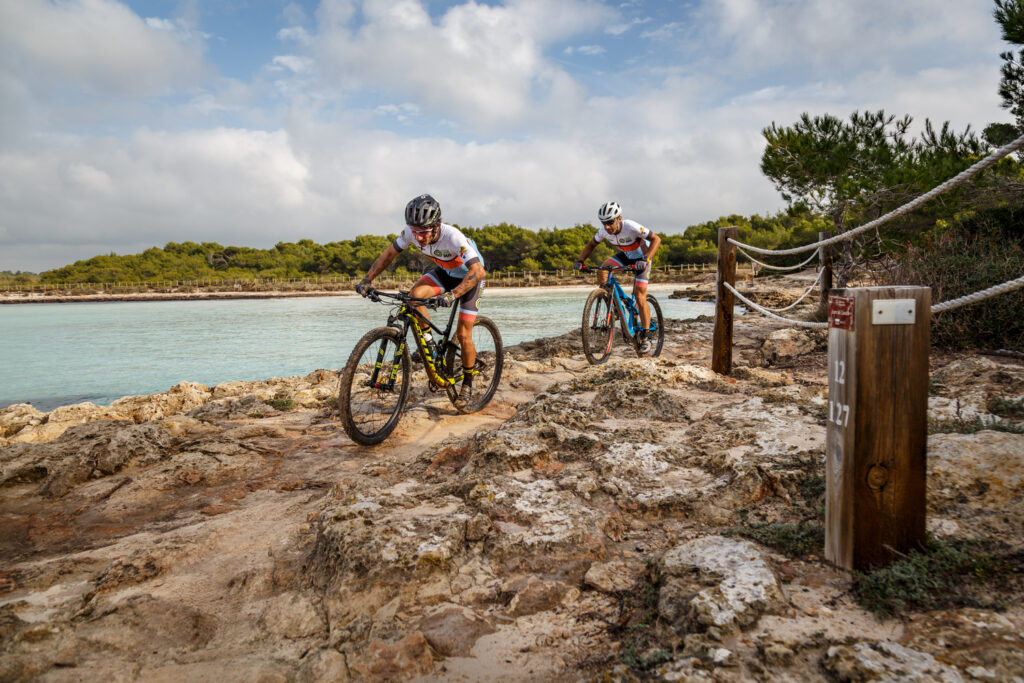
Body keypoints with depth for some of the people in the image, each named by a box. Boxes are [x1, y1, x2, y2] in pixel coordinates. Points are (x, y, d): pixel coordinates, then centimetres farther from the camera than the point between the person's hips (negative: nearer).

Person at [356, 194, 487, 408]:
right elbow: (389, 253, -8)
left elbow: (478, 271, -45)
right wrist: (366, 280, -19)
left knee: (463, 335, -7)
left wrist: (452, 295, -58)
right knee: (414, 295, -24)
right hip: (444, 271, 5)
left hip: (469, 275, -5)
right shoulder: (412, 232, -23)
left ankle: (467, 385, 13)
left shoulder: (452, 236, -39)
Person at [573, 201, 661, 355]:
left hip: (641, 257, -5)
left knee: (640, 297, -12)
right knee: (602, 271, -23)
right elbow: (591, 245, -1)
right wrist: (580, 260, -18)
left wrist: (645, 259, -45)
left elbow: (656, 239, -31)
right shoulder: (604, 231, -19)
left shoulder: (631, 227, -35)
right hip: (624, 256, 5)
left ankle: (644, 337, -3)